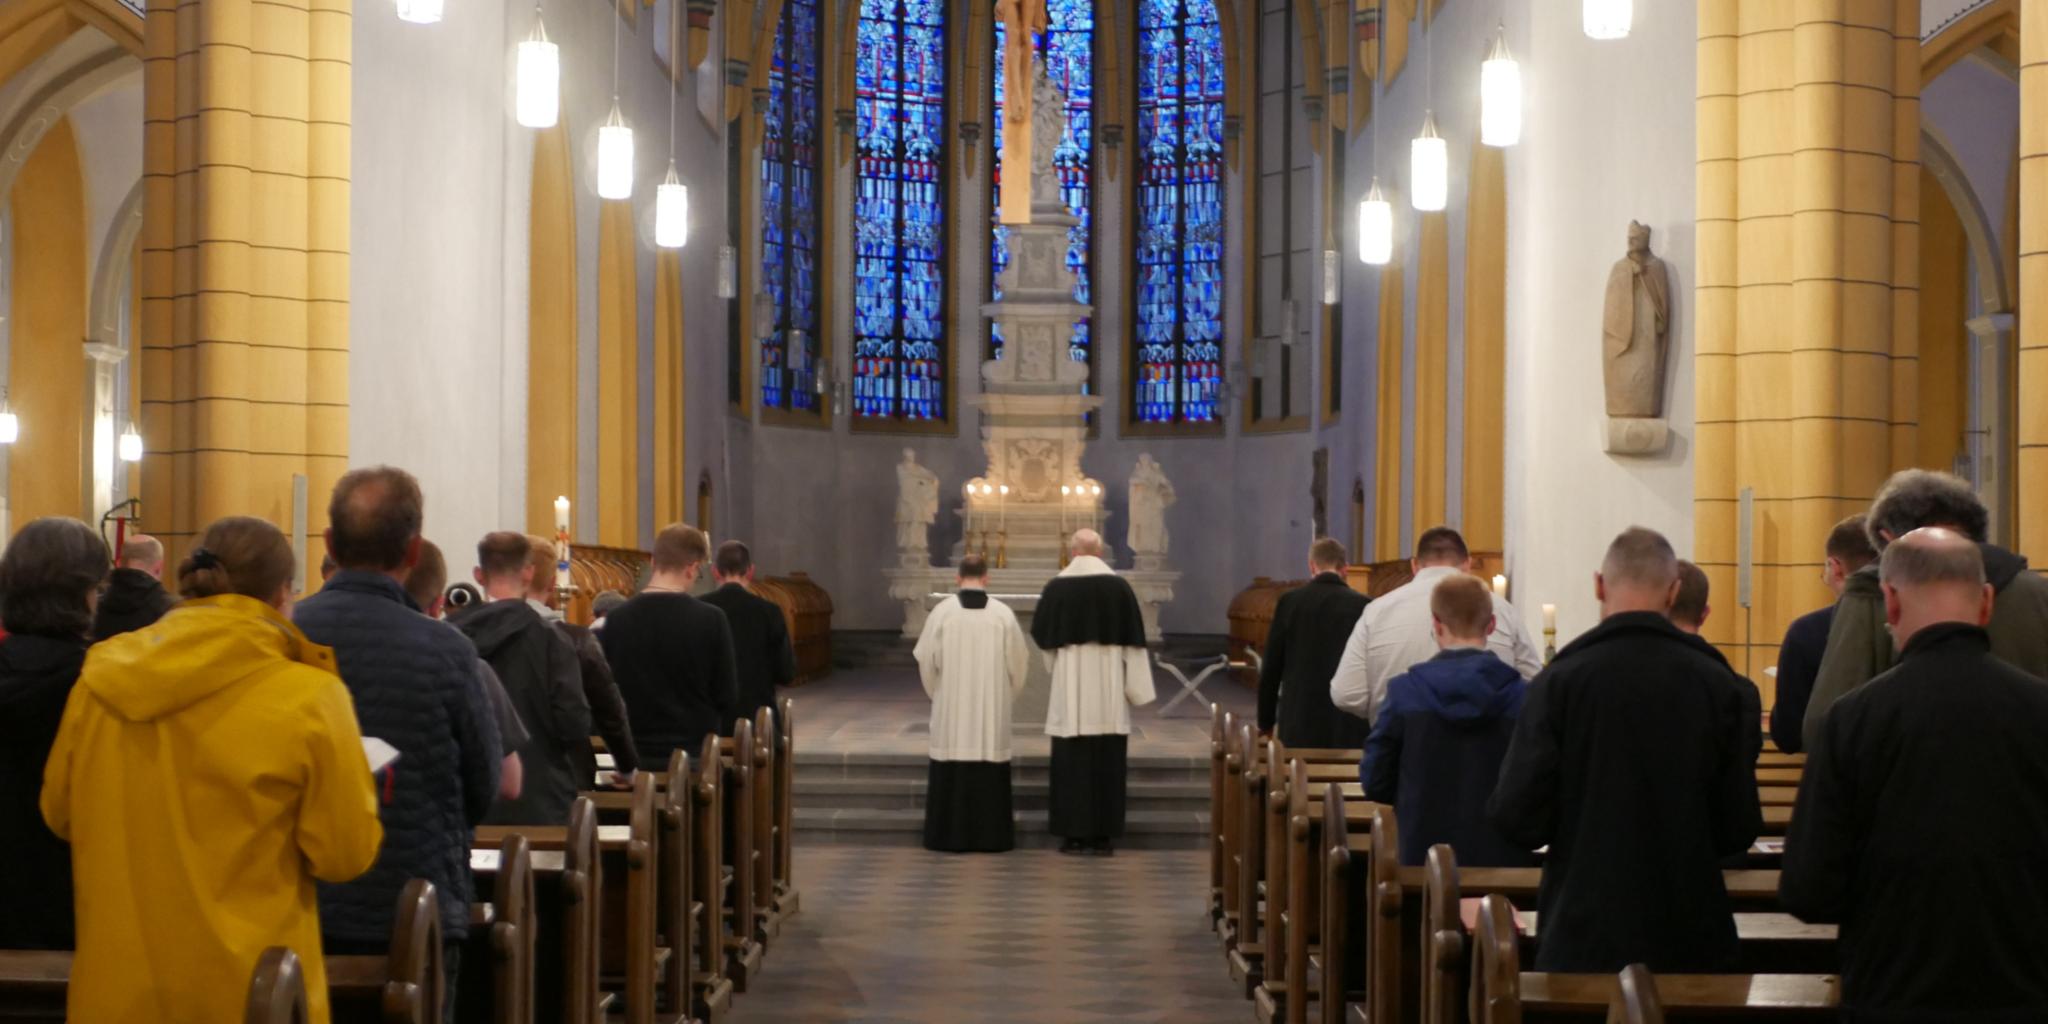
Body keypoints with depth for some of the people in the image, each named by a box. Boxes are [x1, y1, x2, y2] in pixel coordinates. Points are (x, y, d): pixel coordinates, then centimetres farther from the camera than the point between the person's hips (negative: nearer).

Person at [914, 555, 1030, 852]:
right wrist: (1006, 694, 19)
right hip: (992, 708, 0)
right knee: (989, 758, 5)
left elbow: (926, 659, 0)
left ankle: (951, 835, 5)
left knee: (952, 767, 4)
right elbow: (1019, 660, 2)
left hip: (951, 707, 0)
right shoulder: (1003, 613, -4)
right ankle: (990, 835, 5)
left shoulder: (942, 611, -6)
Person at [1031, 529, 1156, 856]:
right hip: (1109, 689, 1)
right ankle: (1103, 836, 4)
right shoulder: (1119, 586, -1)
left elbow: (1041, 635, 8)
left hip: (1070, 688, -1)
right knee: (1107, 762, 4)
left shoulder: (1056, 587, -3)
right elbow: (1132, 640, 0)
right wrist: (1135, 687, 5)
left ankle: (1073, 834, 4)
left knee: (1071, 761, 4)